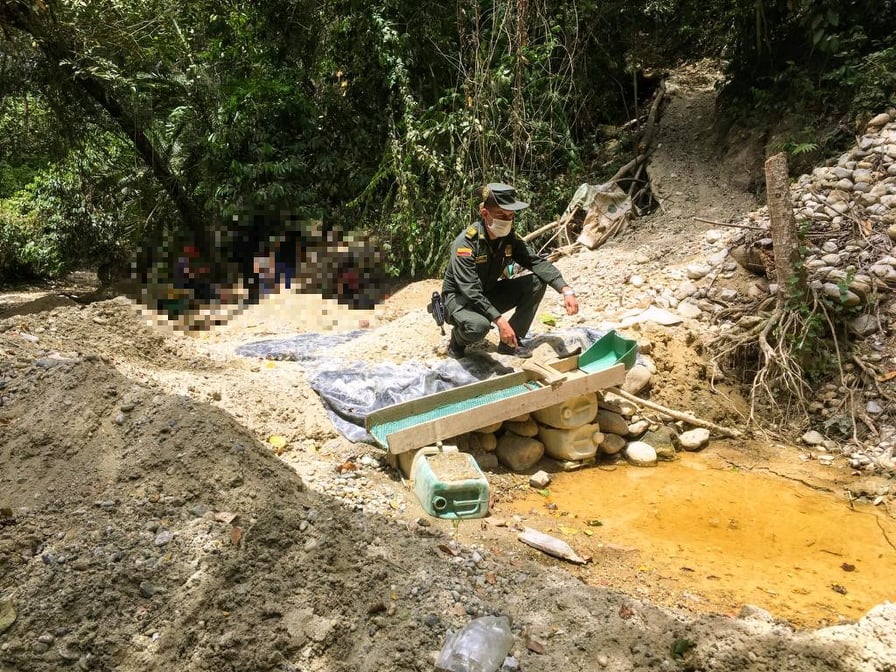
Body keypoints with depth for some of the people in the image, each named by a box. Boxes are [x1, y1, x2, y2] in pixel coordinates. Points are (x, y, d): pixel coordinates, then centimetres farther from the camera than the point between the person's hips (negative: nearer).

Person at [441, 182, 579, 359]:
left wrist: (566, 290, -27)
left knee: (537, 282, -10)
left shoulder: (510, 238, -7)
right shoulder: (466, 242, -27)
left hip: (489, 294, 7)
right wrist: (500, 320, -42)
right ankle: (457, 341, -2)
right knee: (479, 325, -40)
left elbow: (537, 262, -11)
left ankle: (510, 342, 0)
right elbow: (470, 291, -34)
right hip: (459, 298, -7)